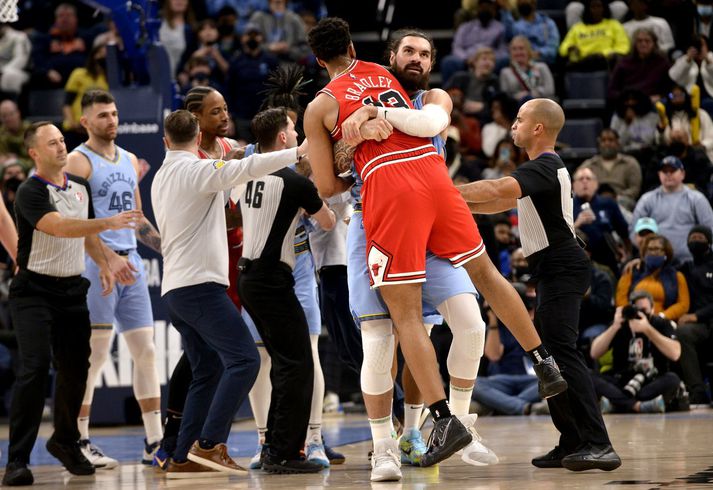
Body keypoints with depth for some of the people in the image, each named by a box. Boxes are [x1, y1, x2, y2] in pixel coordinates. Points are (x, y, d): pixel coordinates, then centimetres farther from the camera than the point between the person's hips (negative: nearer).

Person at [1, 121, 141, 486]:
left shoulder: (80, 187, 10)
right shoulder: (30, 193, -14)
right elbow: (60, 227, -29)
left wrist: (103, 263, 15)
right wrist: (108, 223, -36)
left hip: (72, 290, 7)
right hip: (34, 291, -7)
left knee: (75, 368, 9)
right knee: (35, 368, -17)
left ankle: (65, 442, 32)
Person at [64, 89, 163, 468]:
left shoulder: (130, 161, 17)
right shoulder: (78, 161, -6)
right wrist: (108, 257, -25)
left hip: (130, 264, 7)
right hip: (96, 265, -7)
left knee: (146, 351, 5)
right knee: (94, 355, -6)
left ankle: (154, 442, 8)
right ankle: (79, 442, 1)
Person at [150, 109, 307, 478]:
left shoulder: (161, 178, 18)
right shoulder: (197, 170, -7)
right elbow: (247, 168, -20)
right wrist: (298, 152, -19)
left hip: (175, 289, 9)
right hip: (200, 284, -9)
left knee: (208, 373, 11)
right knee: (243, 359, -14)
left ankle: (183, 458, 6)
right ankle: (209, 444, -22)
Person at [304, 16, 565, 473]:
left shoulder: (319, 108, 10)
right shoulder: (385, 72, 22)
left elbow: (327, 186, 8)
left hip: (388, 188, -4)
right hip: (434, 174, 4)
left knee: (406, 315, -2)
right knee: (484, 271, 22)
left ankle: (444, 420, -11)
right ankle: (547, 365, 26)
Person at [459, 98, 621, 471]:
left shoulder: (543, 169, -14)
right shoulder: (546, 169, 20)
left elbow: (495, 190, -30)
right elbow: (503, 203, 26)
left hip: (562, 269, -11)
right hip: (555, 272, 11)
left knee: (561, 350, -19)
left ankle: (597, 445, -27)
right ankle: (572, 444, 13)